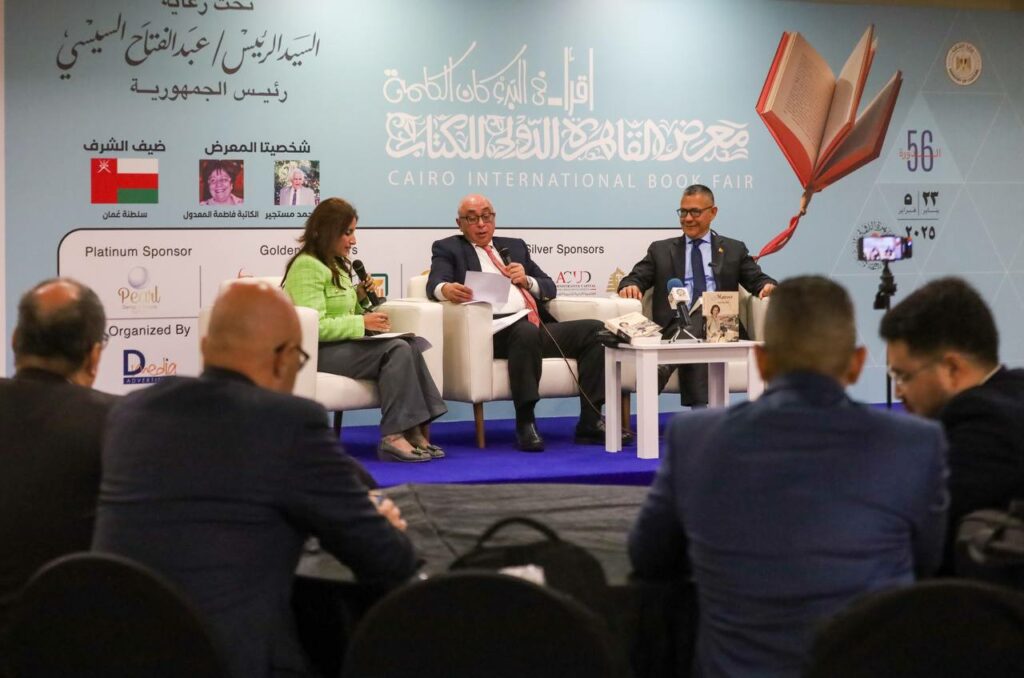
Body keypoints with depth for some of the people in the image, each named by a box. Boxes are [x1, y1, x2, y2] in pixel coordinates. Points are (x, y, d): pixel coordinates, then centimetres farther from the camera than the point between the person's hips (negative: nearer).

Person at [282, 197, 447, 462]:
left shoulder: (334, 265, 20)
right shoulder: (307, 266, -12)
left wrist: (359, 298, 4)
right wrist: (362, 323, -18)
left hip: (338, 345, 9)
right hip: (316, 351, -9)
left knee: (406, 348, -15)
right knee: (397, 350, -25)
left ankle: (413, 430, -22)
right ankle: (394, 436, -28)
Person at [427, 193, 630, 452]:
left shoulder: (515, 246, 29)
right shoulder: (448, 248, 17)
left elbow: (549, 289, 26)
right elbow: (435, 283, -3)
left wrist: (527, 280, 4)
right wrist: (446, 289, -28)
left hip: (537, 325, 6)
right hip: (494, 330, -6)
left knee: (595, 330, -15)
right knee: (526, 331, -38)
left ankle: (590, 422, -18)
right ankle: (525, 425, -32)